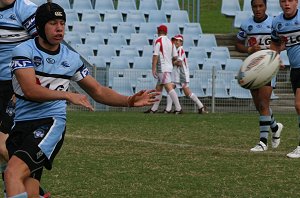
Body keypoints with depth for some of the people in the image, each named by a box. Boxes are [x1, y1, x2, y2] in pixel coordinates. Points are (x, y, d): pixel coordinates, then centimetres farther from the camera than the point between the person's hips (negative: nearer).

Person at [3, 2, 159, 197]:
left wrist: (129, 101, 4)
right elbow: (30, 90, -16)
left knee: (13, 172, -26)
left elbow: (98, 91, 18)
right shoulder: (24, 51, -2)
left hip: (51, 122, -1)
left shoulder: (71, 58, 9)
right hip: (21, 123, 1)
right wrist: (67, 95, -24)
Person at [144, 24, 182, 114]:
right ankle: (154, 109, 18)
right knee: (158, 88, 14)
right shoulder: (170, 42, 15)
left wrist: (153, 68, -18)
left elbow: (155, 55, -15)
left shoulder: (158, 41, -6)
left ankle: (178, 108, -21)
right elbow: (175, 57, 13)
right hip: (169, 68, 8)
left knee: (169, 88, -14)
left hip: (162, 69, -8)